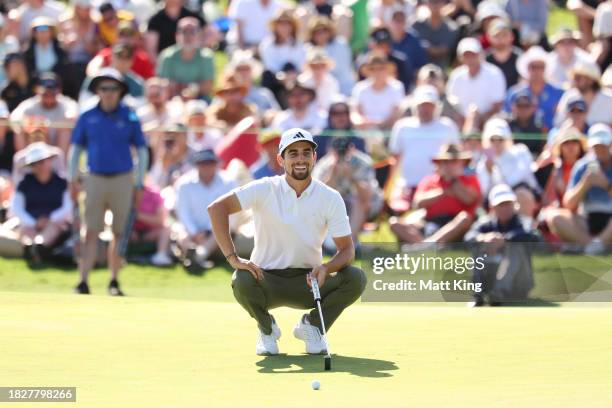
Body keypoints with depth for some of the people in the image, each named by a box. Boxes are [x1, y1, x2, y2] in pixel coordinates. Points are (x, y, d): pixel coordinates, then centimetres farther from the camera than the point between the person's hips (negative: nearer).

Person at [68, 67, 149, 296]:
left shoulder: (129, 118, 1)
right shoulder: (87, 117, 4)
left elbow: (142, 151, 6)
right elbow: (75, 148, 10)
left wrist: (139, 184, 1)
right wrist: (73, 179, 0)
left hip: (122, 180, 0)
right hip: (95, 180, 0)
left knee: (119, 233, 5)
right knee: (90, 232, -5)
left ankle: (114, 281, 14)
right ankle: (83, 282, -8)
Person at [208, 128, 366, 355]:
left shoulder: (331, 198, -3)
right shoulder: (265, 190, -9)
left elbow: (347, 248, -5)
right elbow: (217, 208, -19)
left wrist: (327, 268, -28)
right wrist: (233, 258, -28)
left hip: (308, 282, 2)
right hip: (267, 279, -2)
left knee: (356, 278, -24)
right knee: (242, 281, -36)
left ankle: (312, 325, 4)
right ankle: (267, 328, -1)